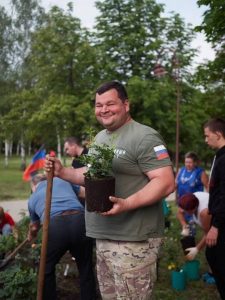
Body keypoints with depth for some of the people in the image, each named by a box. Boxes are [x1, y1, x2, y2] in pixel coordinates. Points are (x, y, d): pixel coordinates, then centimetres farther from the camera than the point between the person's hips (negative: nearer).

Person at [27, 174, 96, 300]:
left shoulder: (33, 198, 30)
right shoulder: (63, 179, 29)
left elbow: (34, 226, 46)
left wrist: (31, 237, 67)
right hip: (80, 220, 1)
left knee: (47, 270, 25)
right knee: (86, 268, 20)